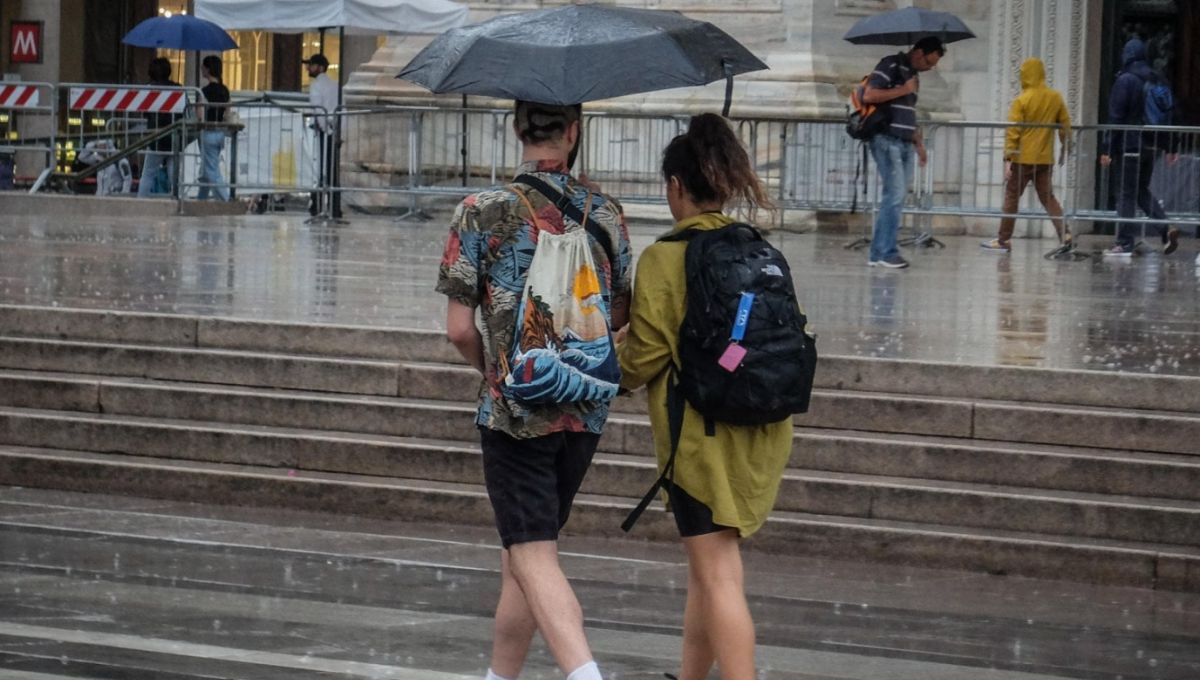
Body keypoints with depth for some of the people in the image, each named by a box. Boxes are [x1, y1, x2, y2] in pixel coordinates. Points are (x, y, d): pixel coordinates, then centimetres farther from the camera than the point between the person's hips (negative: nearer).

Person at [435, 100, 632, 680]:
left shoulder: (483, 213, -9)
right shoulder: (606, 214, 1)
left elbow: (459, 329, -9)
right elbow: (620, 315, 11)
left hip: (515, 409, -4)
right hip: (586, 413, 4)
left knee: (533, 556, -6)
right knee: (523, 549, 17)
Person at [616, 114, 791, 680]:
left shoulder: (663, 259, -13)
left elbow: (641, 362, -10)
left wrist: (610, 361, 11)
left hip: (700, 434, -6)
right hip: (761, 435, 7)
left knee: (718, 576, -4)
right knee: (707, 567, 19)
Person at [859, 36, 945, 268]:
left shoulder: (913, 74, 20)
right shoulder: (890, 66, -6)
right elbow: (869, 95, -17)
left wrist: (918, 143, 24)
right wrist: (904, 90, -13)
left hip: (904, 143, 9)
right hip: (887, 140, -9)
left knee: (896, 197, 5)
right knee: (894, 195, -13)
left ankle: (878, 253, 8)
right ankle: (885, 252, -9)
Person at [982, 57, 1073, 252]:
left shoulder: (1021, 100, -10)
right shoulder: (1055, 98, 3)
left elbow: (1013, 132, -13)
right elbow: (1065, 125, 8)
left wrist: (1007, 159, -13)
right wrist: (1065, 150, 21)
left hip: (1022, 158, -4)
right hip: (1045, 158, 4)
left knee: (1011, 197, 5)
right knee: (1048, 197, 12)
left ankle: (1004, 239, 8)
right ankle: (1065, 234, -1)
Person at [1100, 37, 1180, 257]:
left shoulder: (1125, 80, -11)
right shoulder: (1155, 80, 9)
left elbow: (1116, 117, -13)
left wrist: (1108, 149, -12)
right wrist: (1170, 147, 14)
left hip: (1129, 146, -6)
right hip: (1151, 145, 7)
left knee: (1126, 194, -2)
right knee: (1142, 190, 17)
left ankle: (1124, 243, -1)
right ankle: (1165, 228, 0)